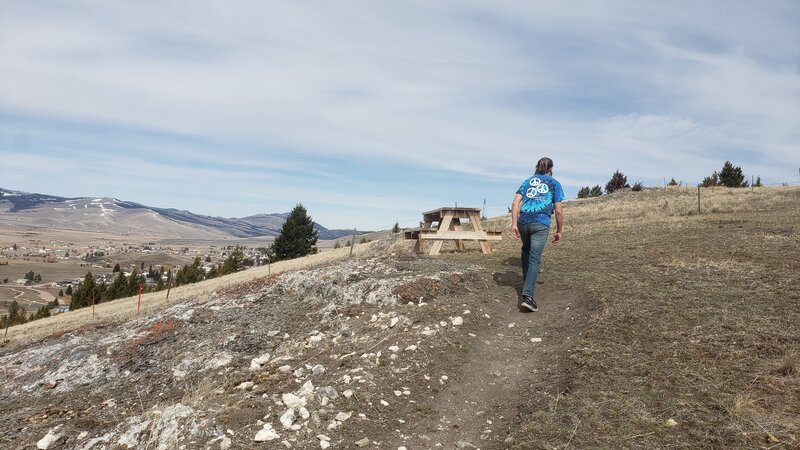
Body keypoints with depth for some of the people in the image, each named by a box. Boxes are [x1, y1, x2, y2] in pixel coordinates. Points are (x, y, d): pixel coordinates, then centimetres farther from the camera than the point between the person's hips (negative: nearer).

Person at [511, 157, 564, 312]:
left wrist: (514, 224, 2)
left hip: (523, 221, 3)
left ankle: (527, 282, 39)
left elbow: (515, 203, 5)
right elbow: (558, 211, 5)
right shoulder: (554, 184, 12)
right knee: (534, 259, -6)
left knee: (526, 251, 27)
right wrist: (559, 231, 13)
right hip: (541, 224, -3)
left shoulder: (527, 181, 19)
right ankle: (527, 296, -17)